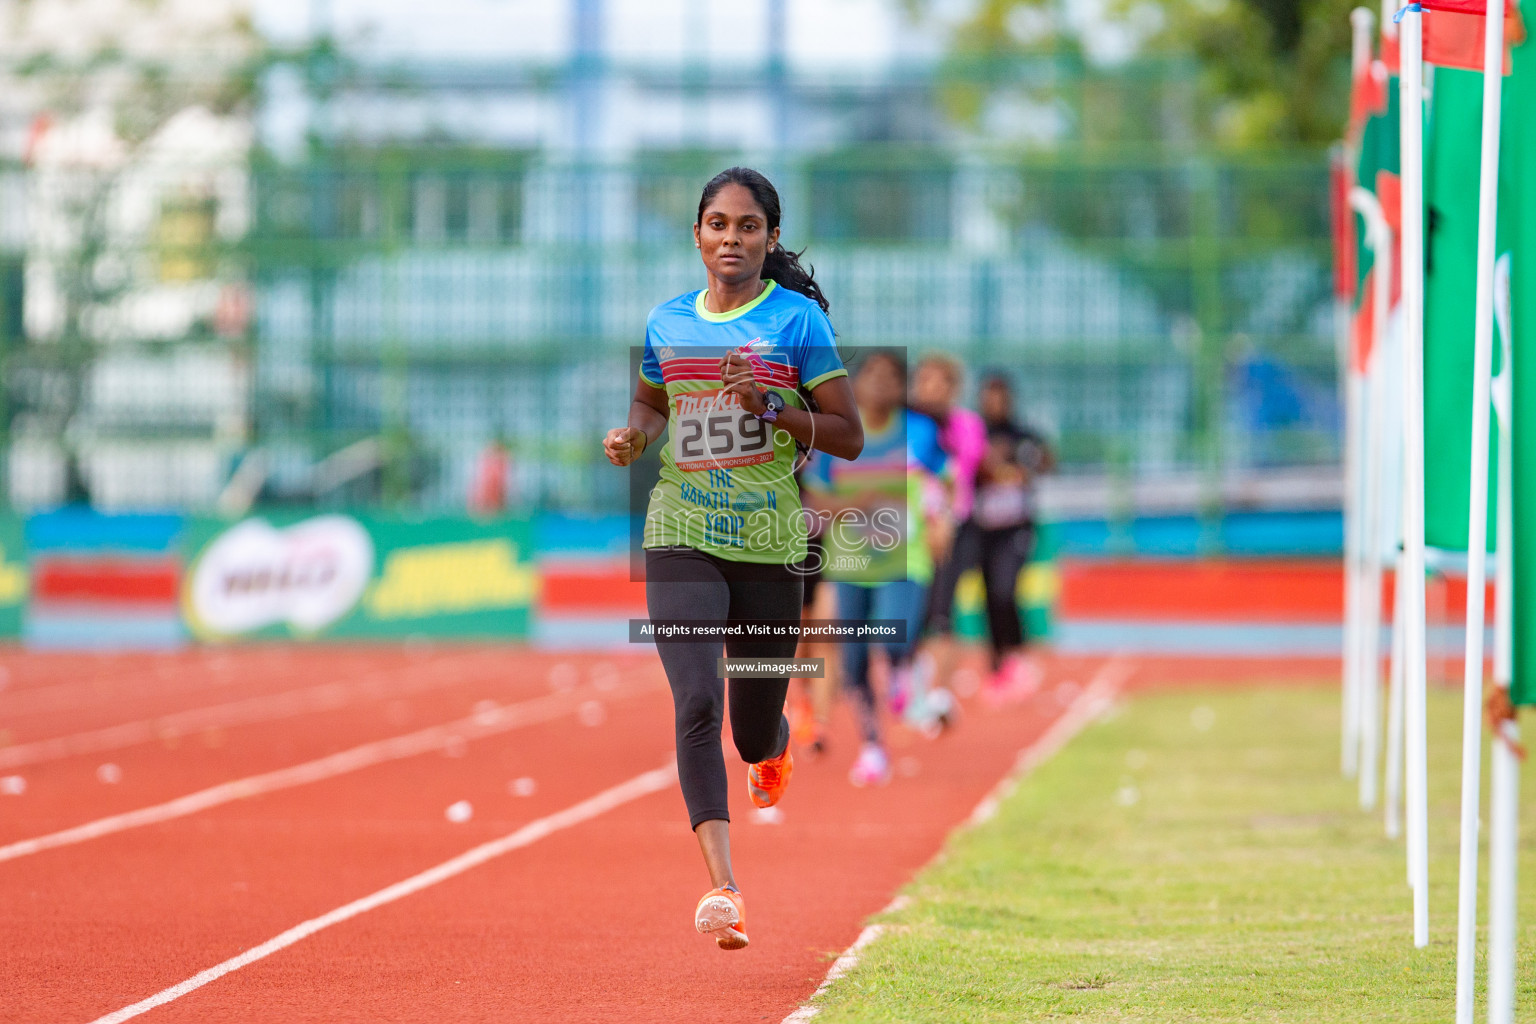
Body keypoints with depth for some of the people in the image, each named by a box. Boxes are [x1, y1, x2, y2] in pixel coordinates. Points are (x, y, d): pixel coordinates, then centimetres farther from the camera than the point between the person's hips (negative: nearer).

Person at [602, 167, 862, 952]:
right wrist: (632, 436, 5)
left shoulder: (796, 319, -3)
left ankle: (774, 744, 49)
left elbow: (849, 438, -4)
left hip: (768, 544, -1)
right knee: (697, 704, -19)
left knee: (754, 734, 10)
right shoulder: (667, 323, 7)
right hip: (682, 536, 1)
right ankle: (721, 884, -22)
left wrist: (772, 409, -18)